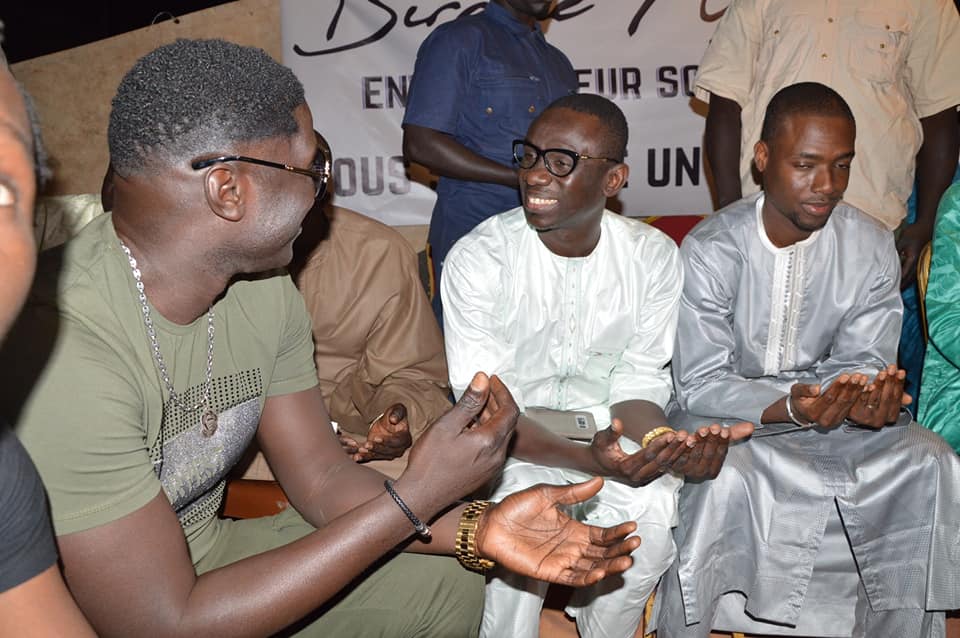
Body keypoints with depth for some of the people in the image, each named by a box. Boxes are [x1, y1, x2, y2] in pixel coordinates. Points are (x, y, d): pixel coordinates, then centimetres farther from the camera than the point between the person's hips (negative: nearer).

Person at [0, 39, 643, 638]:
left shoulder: (263, 291, -7)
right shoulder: (55, 350, -32)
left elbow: (323, 477, -1)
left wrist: (478, 528, -18)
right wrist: (414, 498, -27)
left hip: (201, 555, 7)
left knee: (442, 582, 3)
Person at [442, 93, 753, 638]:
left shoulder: (654, 256, -6)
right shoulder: (479, 257, -15)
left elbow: (638, 385, -2)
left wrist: (667, 442, -26)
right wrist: (589, 460, -35)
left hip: (608, 430, 3)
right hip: (510, 439, -2)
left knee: (651, 508, -26)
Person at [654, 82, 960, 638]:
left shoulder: (873, 248, -4)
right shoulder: (710, 250, -16)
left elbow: (862, 358, -1)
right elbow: (701, 384, -16)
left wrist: (870, 394, -28)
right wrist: (790, 407, -34)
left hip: (829, 401, 4)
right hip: (726, 408, -3)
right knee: (724, 476, -35)